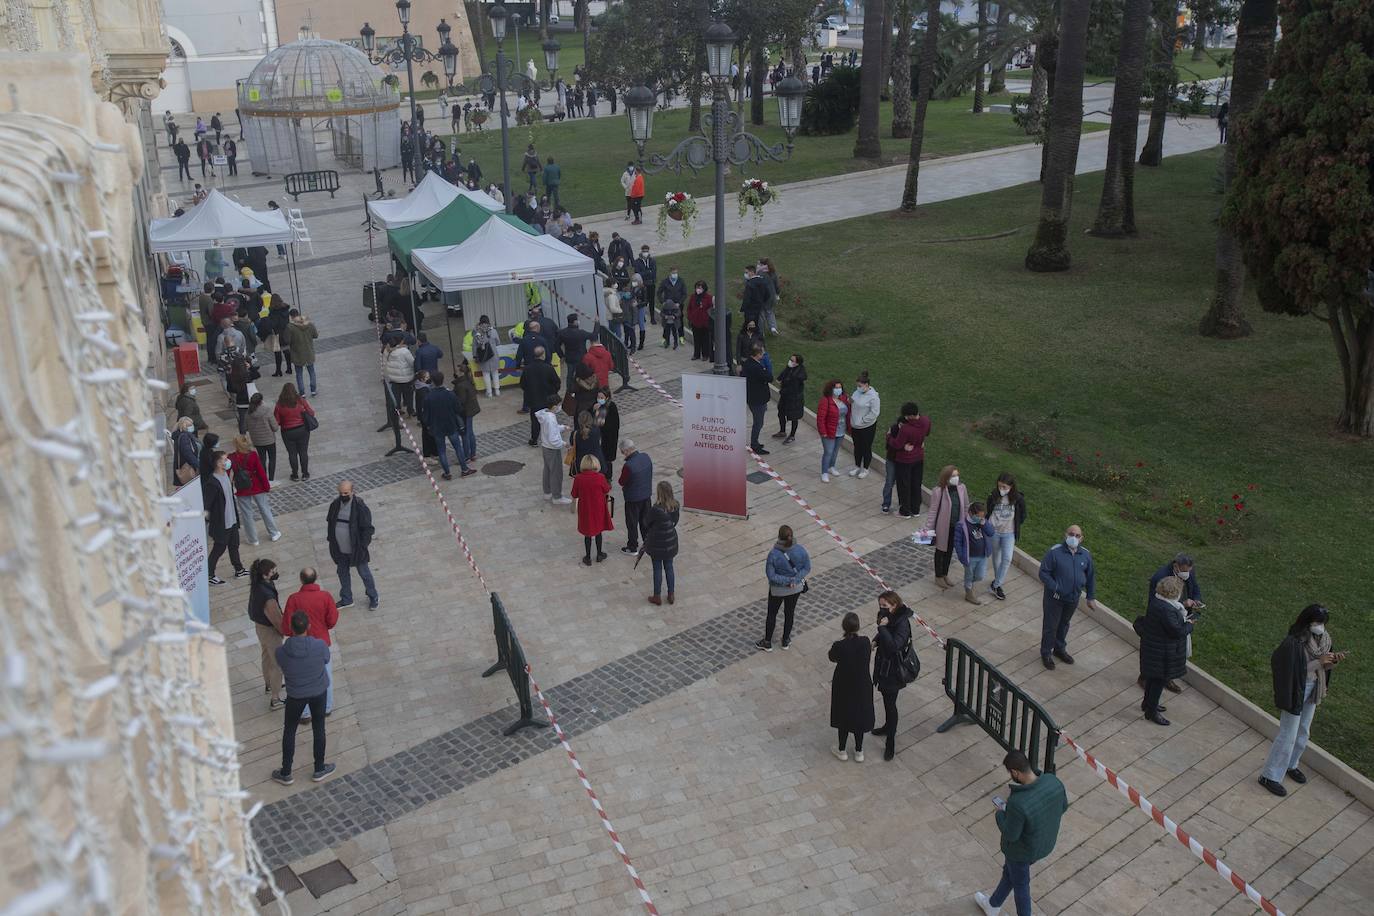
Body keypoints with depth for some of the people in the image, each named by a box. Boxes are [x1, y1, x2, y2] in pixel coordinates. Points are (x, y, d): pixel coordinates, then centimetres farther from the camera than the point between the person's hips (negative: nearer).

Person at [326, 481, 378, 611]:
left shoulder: (360, 507, -20)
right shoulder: (335, 505, -3)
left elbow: (367, 528, -15)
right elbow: (329, 523, 11)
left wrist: (362, 546, -16)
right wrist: (331, 540, 7)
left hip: (356, 550, -5)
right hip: (339, 550, 5)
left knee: (364, 573, 11)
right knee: (342, 573, 20)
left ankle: (374, 598, 30)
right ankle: (346, 599, 38)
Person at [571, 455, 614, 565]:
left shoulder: (578, 478, -16)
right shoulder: (600, 477, -20)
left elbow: (574, 496, -5)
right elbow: (607, 492, -6)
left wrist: (573, 507, 12)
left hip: (585, 510, 0)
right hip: (598, 509, 0)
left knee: (587, 533, 17)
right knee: (598, 531, 21)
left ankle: (588, 558, 26)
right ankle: (599, 554, 36)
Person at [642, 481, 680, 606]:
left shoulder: (656, 509, -28)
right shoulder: (676, 505, -11)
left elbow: (646, 523, -12)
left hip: (657, 543, -5)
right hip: (671, 541, 5)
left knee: (657, 569, 11)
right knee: (669, 567, 19)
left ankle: (657, 596, 23)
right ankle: (671, 595, 29)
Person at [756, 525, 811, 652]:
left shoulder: (773, 554, -28)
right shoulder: (801, 550, -20)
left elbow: (770, 575, -23)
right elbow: (807, 568, -11)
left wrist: (787, 580, -18)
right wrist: (795, 579, -16)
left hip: (777, 590, -2)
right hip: (796, 589, 3)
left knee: (772, 614, 19)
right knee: (789, 613, 24)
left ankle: (767, 643, 35)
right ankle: (786, 641, 42)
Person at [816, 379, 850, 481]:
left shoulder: (844, 398, 0)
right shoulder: (825, 401, -21)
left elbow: (847, 413, 10)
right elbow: (820, 417, -20)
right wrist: (823, 432, -19)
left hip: (840, 432, 7)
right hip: (829, 432, -7)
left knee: (835, 450, 21)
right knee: (828, 452, -2)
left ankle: (831, 467, 42)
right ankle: (824, 473, 10)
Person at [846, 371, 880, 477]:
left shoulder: (873, 396, -24)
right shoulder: (858, 391, -2)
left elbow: (874, 413, -24)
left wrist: (862, 420, -20)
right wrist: (850, 400, -7)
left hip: (867, 427, -7)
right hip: (855, 426, 7)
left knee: (866, 448, 10)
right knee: (857, 447, 21)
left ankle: (865, 469, 29)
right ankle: (857, 466, 39)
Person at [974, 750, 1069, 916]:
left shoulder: (1018, 803, -43)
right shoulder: (1053, 780, -24)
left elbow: (1010, 835, -25)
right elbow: (1062, 807, -3)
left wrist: (1001, 813, -8)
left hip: (1021, 850, -7)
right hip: (1045, 843, 7)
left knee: (1019, 883, 24)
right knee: (1010, 871, 33)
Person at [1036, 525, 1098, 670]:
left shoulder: (1085, 554, -5)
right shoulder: (1054, 552, -20)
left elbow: (1091, 576, 6)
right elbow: (1043, 573, -17)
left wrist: (1091, 598, 9)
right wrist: (1055, 588, -24)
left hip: (1073, 598, 4)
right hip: (1055, 597, -4)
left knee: (1064, 624, 23)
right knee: (1050, 625, 8)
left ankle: (1060, 649, 44)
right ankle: (1045, 653, 26)